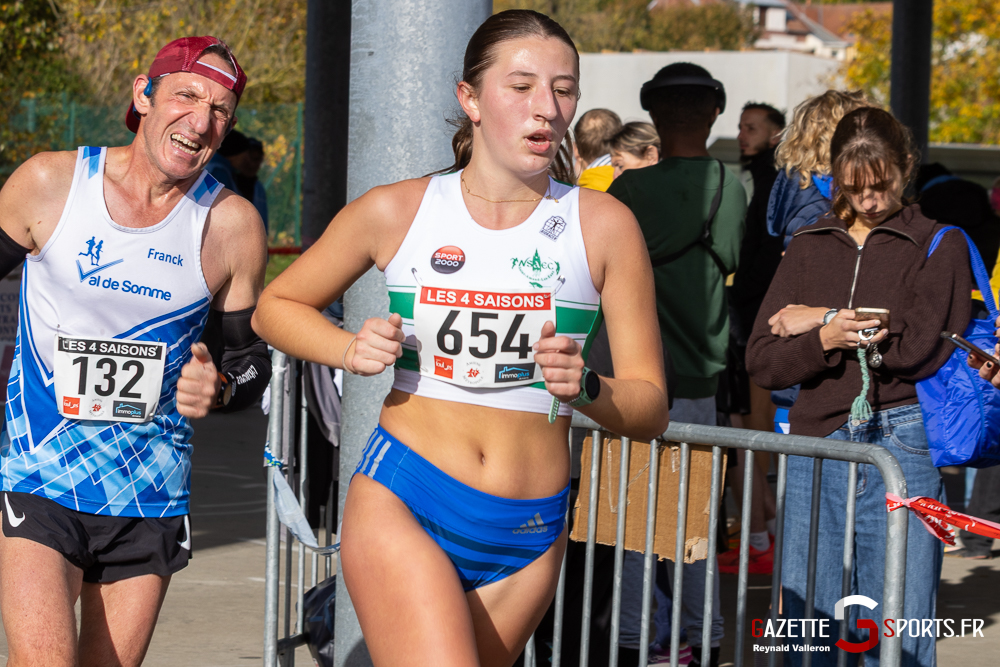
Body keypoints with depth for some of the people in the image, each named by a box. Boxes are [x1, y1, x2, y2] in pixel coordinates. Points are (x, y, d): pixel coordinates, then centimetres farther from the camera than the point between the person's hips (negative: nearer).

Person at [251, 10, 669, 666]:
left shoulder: (603, 225, 1)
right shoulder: (396, 211, 1)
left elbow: (651, 409, 3)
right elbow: (275, 306, 15)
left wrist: (585, 388, -18)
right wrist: (352, 350, -4)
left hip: (528, 538, 2)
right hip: (403, 507, -2)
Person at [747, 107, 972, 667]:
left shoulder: (940, 247, 4)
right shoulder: (810, 246, 15)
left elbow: (918, 350, -11)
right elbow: (761, 361, 8)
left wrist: (815, 319, -2)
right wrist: (824, 339, -12)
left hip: (902, 448, -3)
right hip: (818, 445, 4)